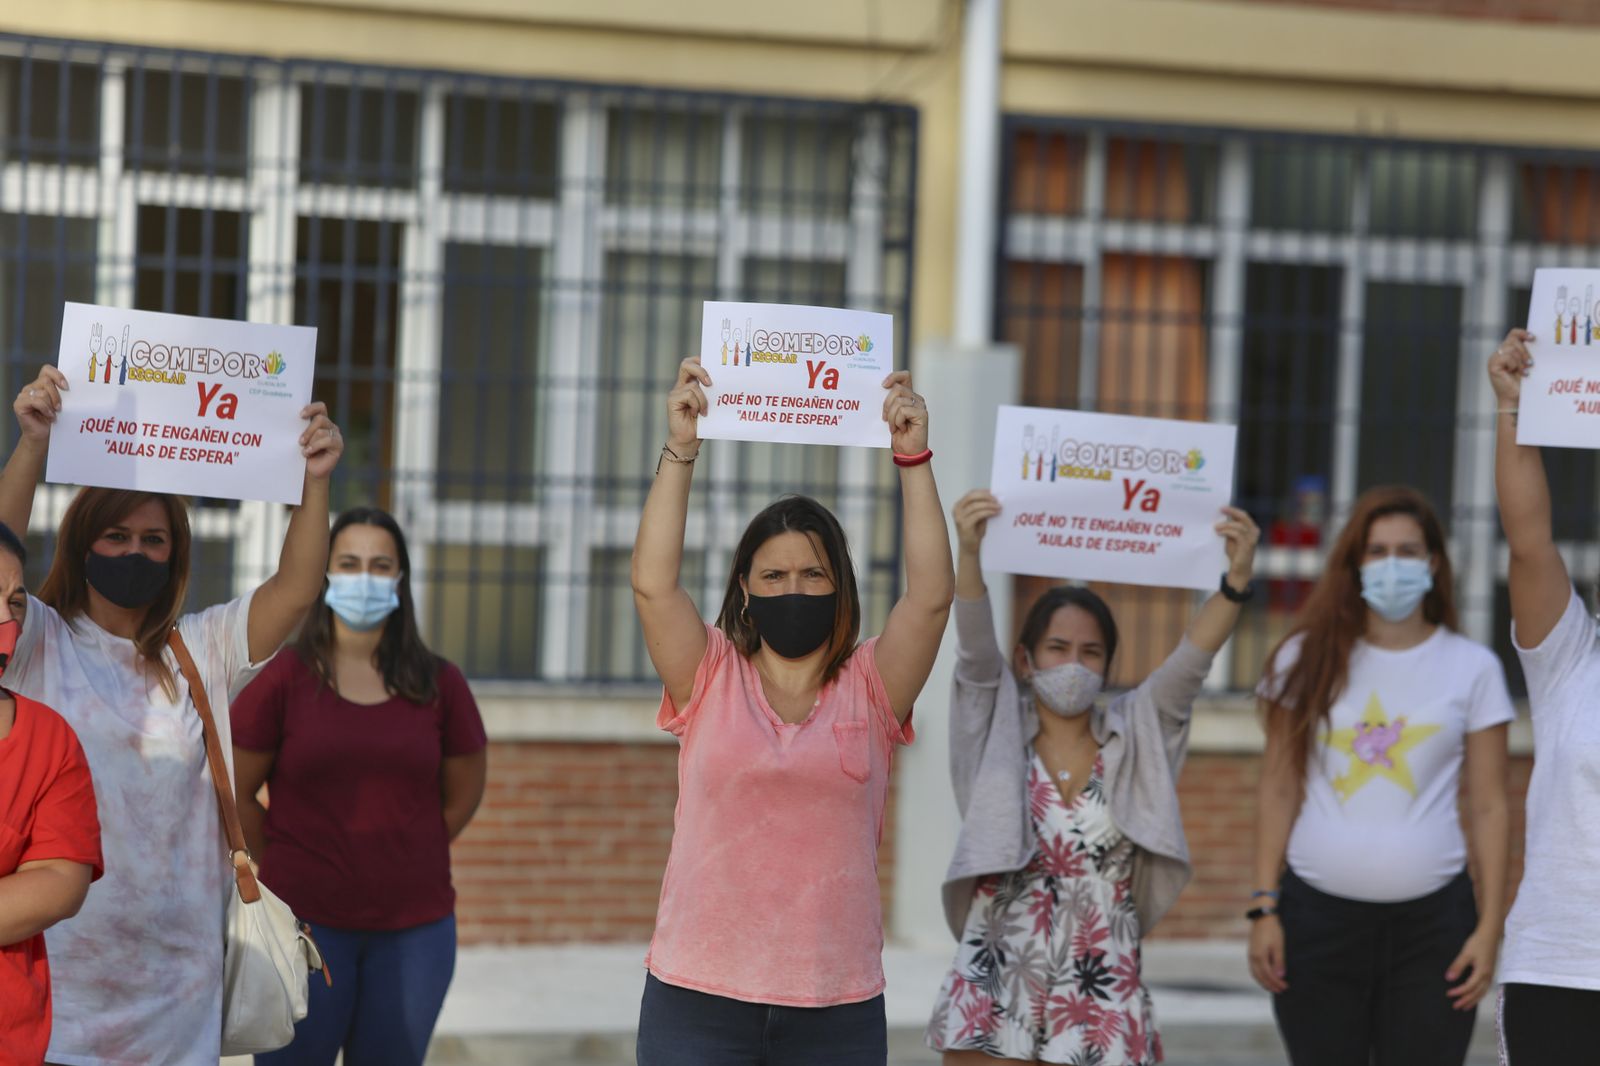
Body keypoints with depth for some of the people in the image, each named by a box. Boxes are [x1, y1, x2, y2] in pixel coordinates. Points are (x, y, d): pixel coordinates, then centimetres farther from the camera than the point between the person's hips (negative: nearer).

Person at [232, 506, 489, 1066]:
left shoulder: (439, 685, 3)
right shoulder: (285, 679, -3)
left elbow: (462, 795, 13)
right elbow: (234, 792, 3)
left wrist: (400, 864, 11)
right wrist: (285, 873, 6)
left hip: (415, 929, 2)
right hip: (304, 923, -2)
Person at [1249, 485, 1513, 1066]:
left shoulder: (1472, 668, 3)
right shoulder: (1307, 659, 4)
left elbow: (1489, 808, 3)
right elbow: (1278, 792, 6)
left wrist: (1489, 928, -3)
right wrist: (1264, 907, -1)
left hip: (1431, 919, -1)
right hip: (1318, 912, 1)